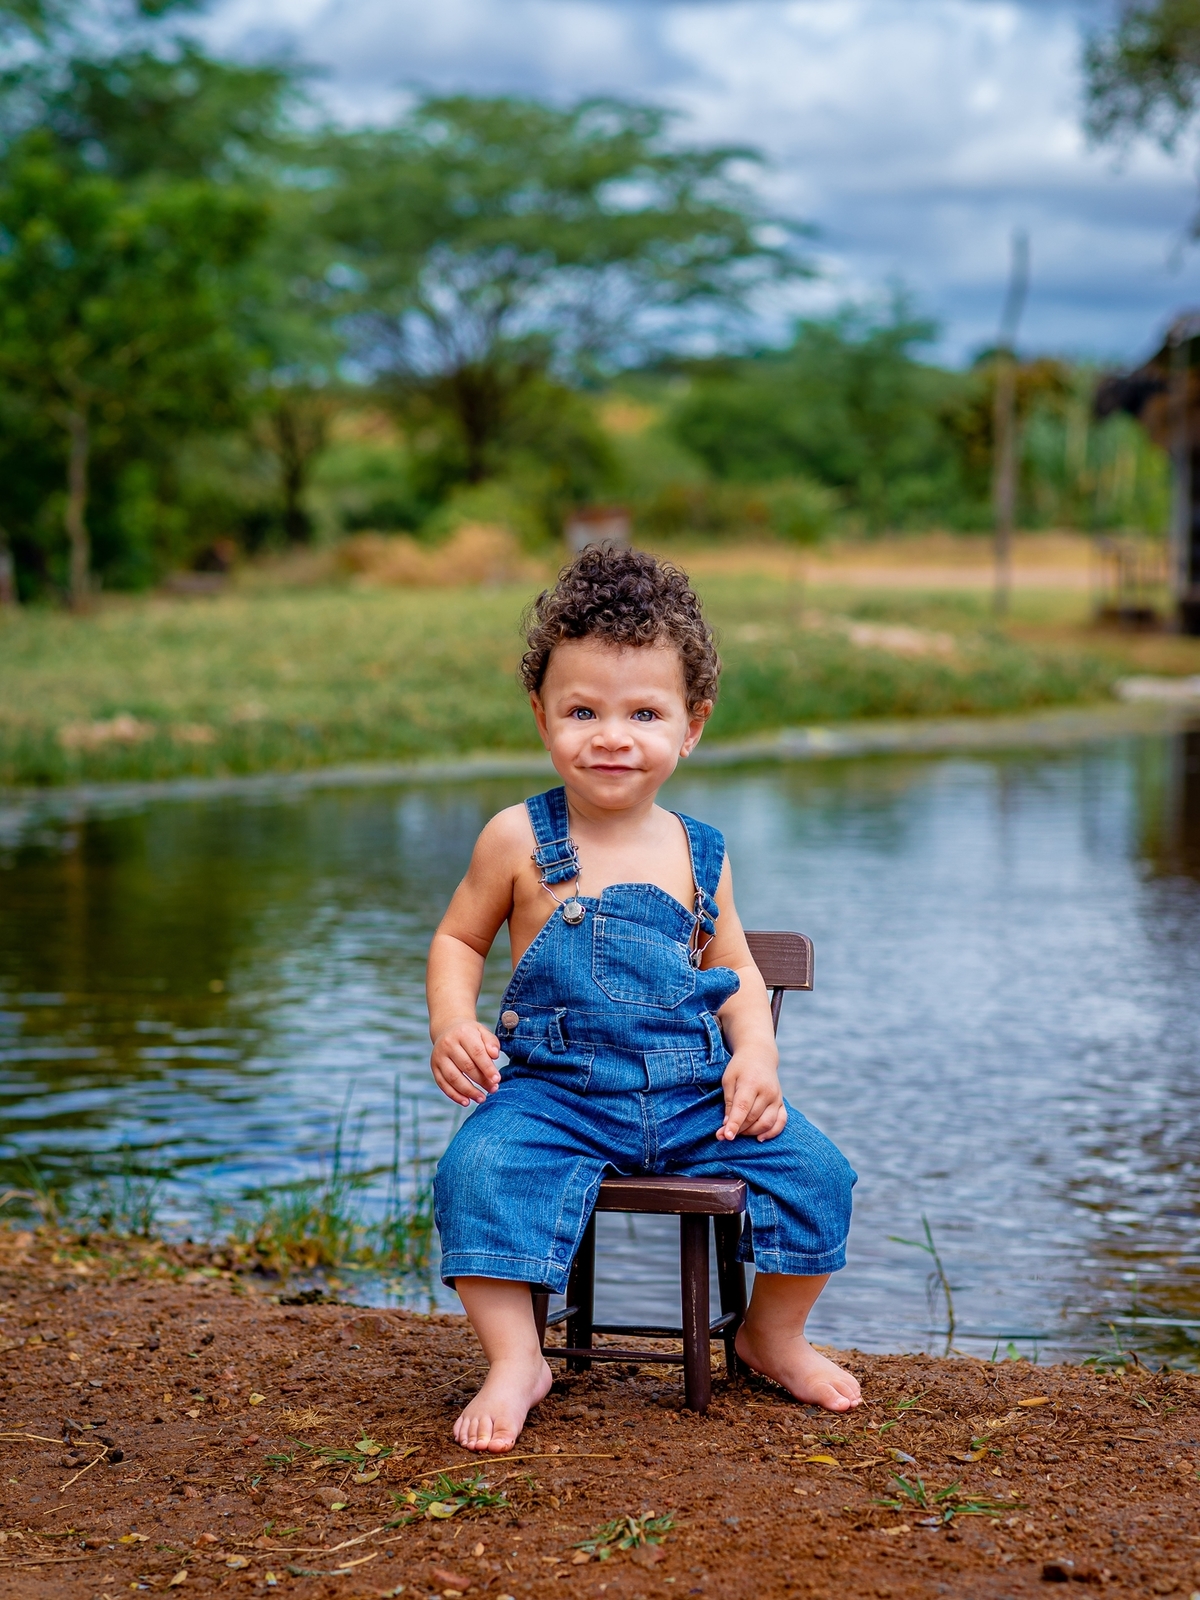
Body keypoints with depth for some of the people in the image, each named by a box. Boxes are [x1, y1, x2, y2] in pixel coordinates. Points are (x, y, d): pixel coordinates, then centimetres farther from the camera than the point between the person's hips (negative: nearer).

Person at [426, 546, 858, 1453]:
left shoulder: (698, 855, 6)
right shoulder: (519, 842, -1)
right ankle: (516, 1363, -13)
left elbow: (734, 971, 16)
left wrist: (756, 1055, -4)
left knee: (814, 1169, -12)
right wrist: (453, 1024, -10)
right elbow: (459, 940, 10)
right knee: (480, 1170, -30)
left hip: (695, 1092, 2)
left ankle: (775, 1336, 15)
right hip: (556, 1091, -2)